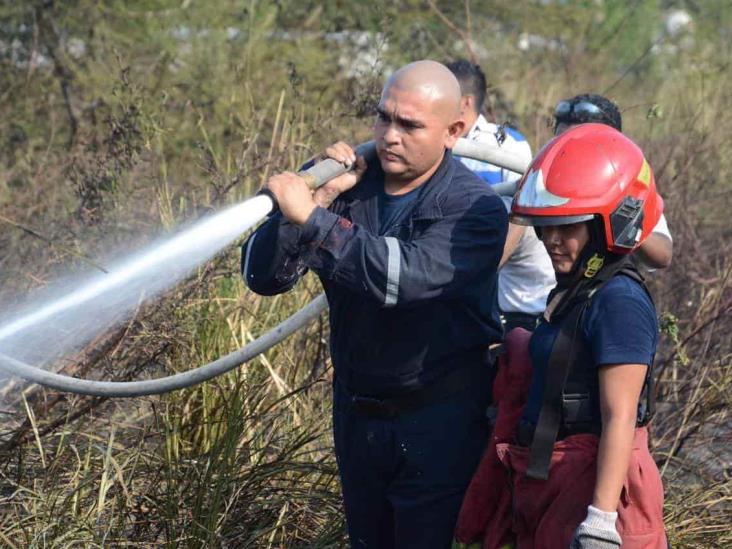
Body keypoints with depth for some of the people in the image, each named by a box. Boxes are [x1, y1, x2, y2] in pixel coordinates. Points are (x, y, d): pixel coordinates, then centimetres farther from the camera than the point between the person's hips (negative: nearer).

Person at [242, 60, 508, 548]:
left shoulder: (475, 209, -15)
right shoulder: (350, 187, -2)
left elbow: (405, 278, -32)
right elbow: (263, 275, -8)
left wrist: (313, 217, -35)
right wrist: (322, 196, -18)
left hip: (438, 423, -5)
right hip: (357, 414, 5)